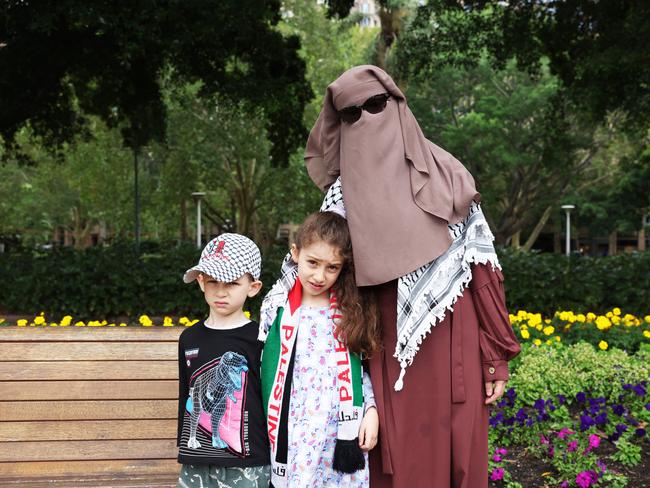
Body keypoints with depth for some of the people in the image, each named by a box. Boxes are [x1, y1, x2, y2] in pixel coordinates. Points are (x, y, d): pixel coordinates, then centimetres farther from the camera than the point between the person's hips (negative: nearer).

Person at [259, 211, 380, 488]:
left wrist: (370, 411, -3)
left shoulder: (351, 310, 5)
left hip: (342, 431, 1)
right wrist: (265, 428, 1)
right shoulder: (277, 307, 2)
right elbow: (263, 366, 5)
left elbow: (363, 367, 9)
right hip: (293, 432, 0)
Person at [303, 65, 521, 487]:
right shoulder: (343, 192, 7)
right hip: (386, 358, 1)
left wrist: (497, 356, -3)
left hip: (449, 352, -1)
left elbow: (482, 265, 1)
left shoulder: (447, 175, 3)